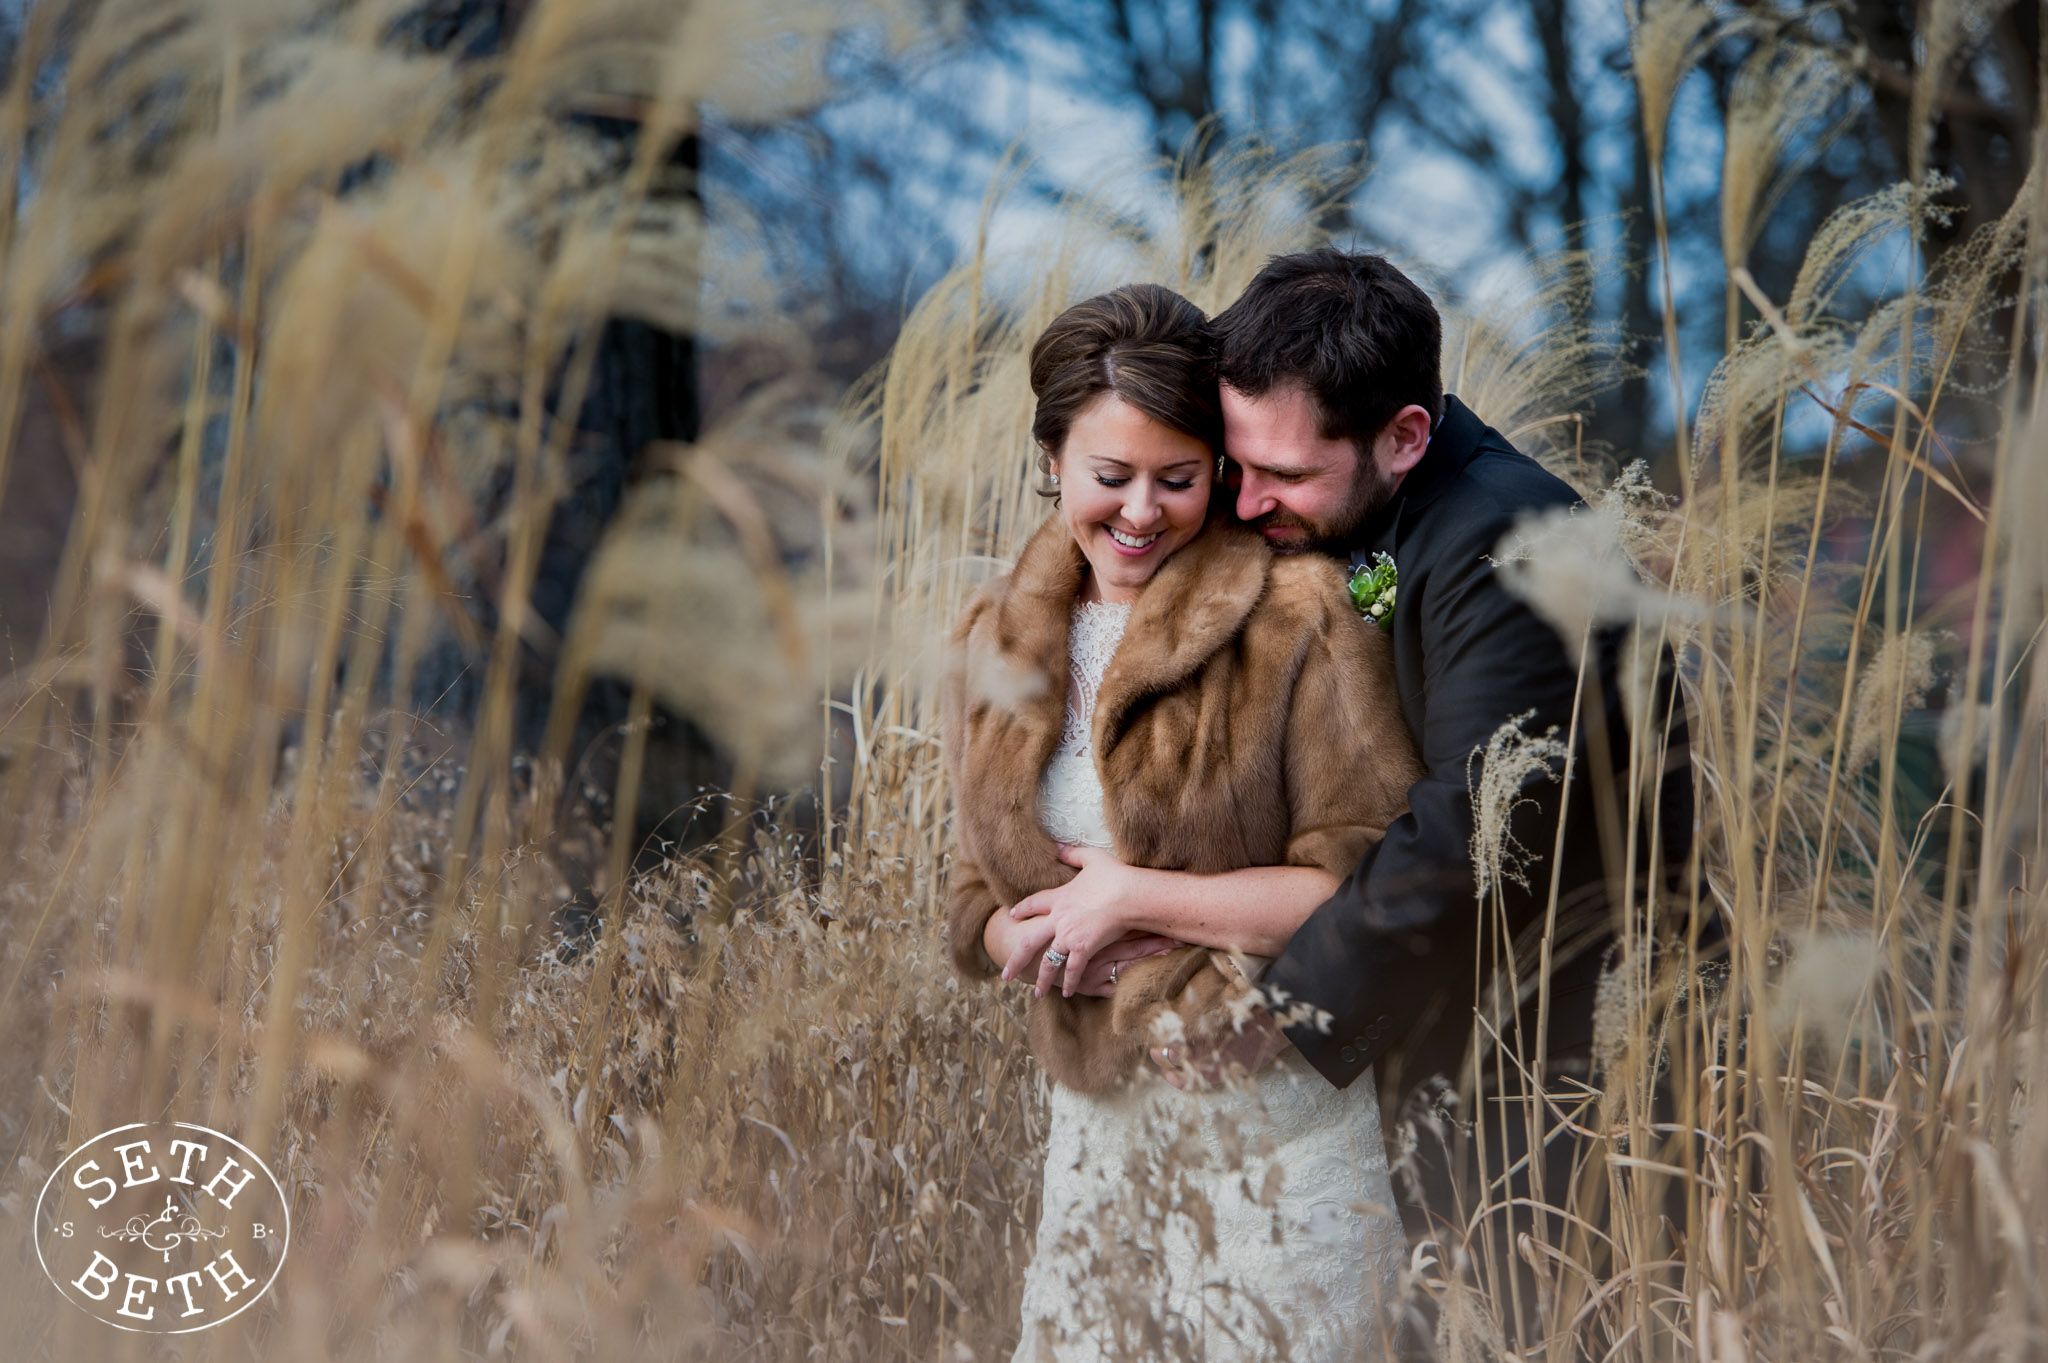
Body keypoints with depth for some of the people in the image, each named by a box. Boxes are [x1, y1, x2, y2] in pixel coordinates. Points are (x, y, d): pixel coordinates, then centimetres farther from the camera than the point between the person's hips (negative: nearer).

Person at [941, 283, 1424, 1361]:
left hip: (1283, 1119, -5)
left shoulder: (1297, 619, -10)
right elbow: (975, 910, 15)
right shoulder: (995, 649, 8)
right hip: (1098, 1120, 5)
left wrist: (1136, 900, -14)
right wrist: (1044, 935, -8)